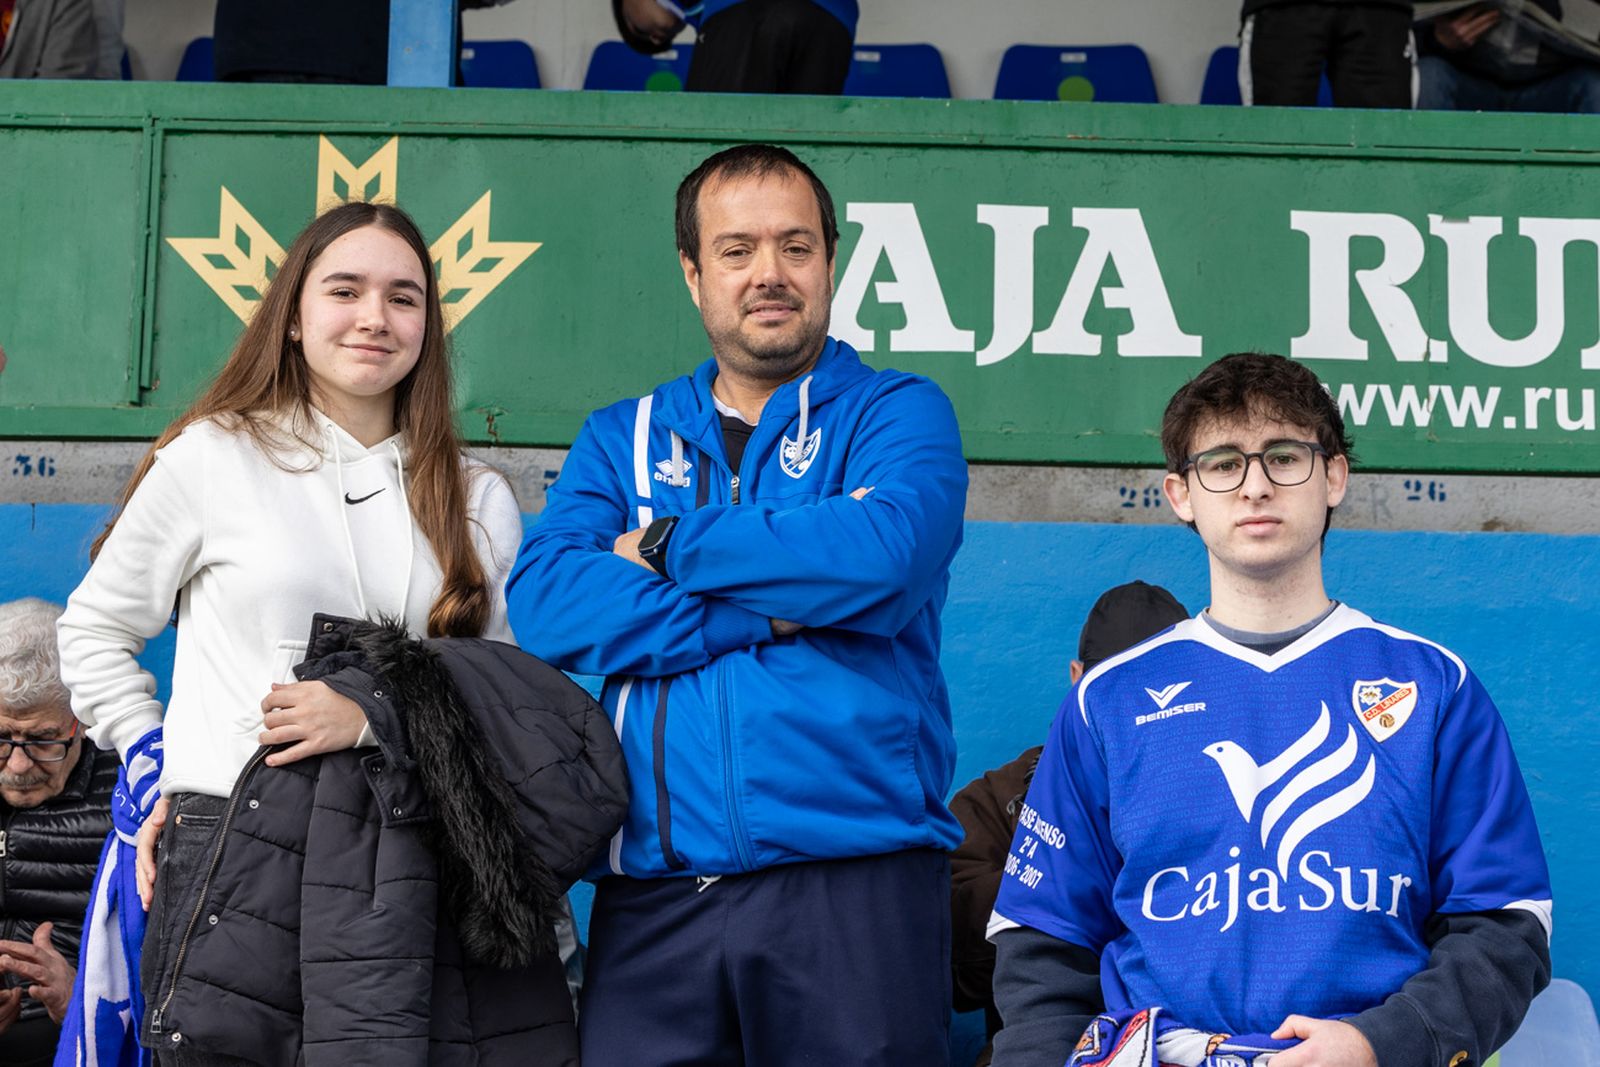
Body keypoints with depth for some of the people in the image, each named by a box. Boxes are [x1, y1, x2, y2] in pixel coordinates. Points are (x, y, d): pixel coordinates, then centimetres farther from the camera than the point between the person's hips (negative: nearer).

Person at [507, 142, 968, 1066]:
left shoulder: (897, 412, 7)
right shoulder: (623, 437, 16)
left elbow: (887, 552, -15)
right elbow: (545, 605, -2)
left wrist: (666, 546, -4)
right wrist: (780, 601, -10)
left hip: (855, 884, -2)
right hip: (655, 895, 2)